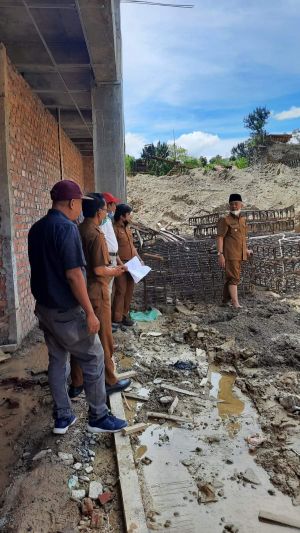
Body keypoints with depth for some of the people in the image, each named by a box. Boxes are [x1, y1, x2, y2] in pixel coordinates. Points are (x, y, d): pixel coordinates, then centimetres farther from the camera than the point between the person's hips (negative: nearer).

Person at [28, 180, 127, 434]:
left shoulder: (36, 228, 7)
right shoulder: (67, 228, -20)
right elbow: (73, 274, -24)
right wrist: (90, 312, -19)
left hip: (44, 307, 9)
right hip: (66, 311, -8)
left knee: (57, 360, 17)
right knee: (94, 359, 6)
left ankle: (62, 417, 27)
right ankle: (98, 417, 17)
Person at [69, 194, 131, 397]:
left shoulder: (76, 231, 6)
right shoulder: (96, 235, -19)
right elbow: (99, 270, -22)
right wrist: (115, 271, -4)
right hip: (96, 294, -8)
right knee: (103, 339, 6)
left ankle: (76, 383, 25)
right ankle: (110, 381, 22)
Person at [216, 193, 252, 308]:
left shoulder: (243, 220, 13)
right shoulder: (225, 220, -8)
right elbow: (220, 237, -13)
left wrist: (246, 250, 17)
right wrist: (220, 254, -20)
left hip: (239, 255, 7)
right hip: (230, 255, -7)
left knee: (230, 277, 15)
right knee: (233, 278, -11)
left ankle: (225, 299, 27)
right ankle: (235, 303, -11)